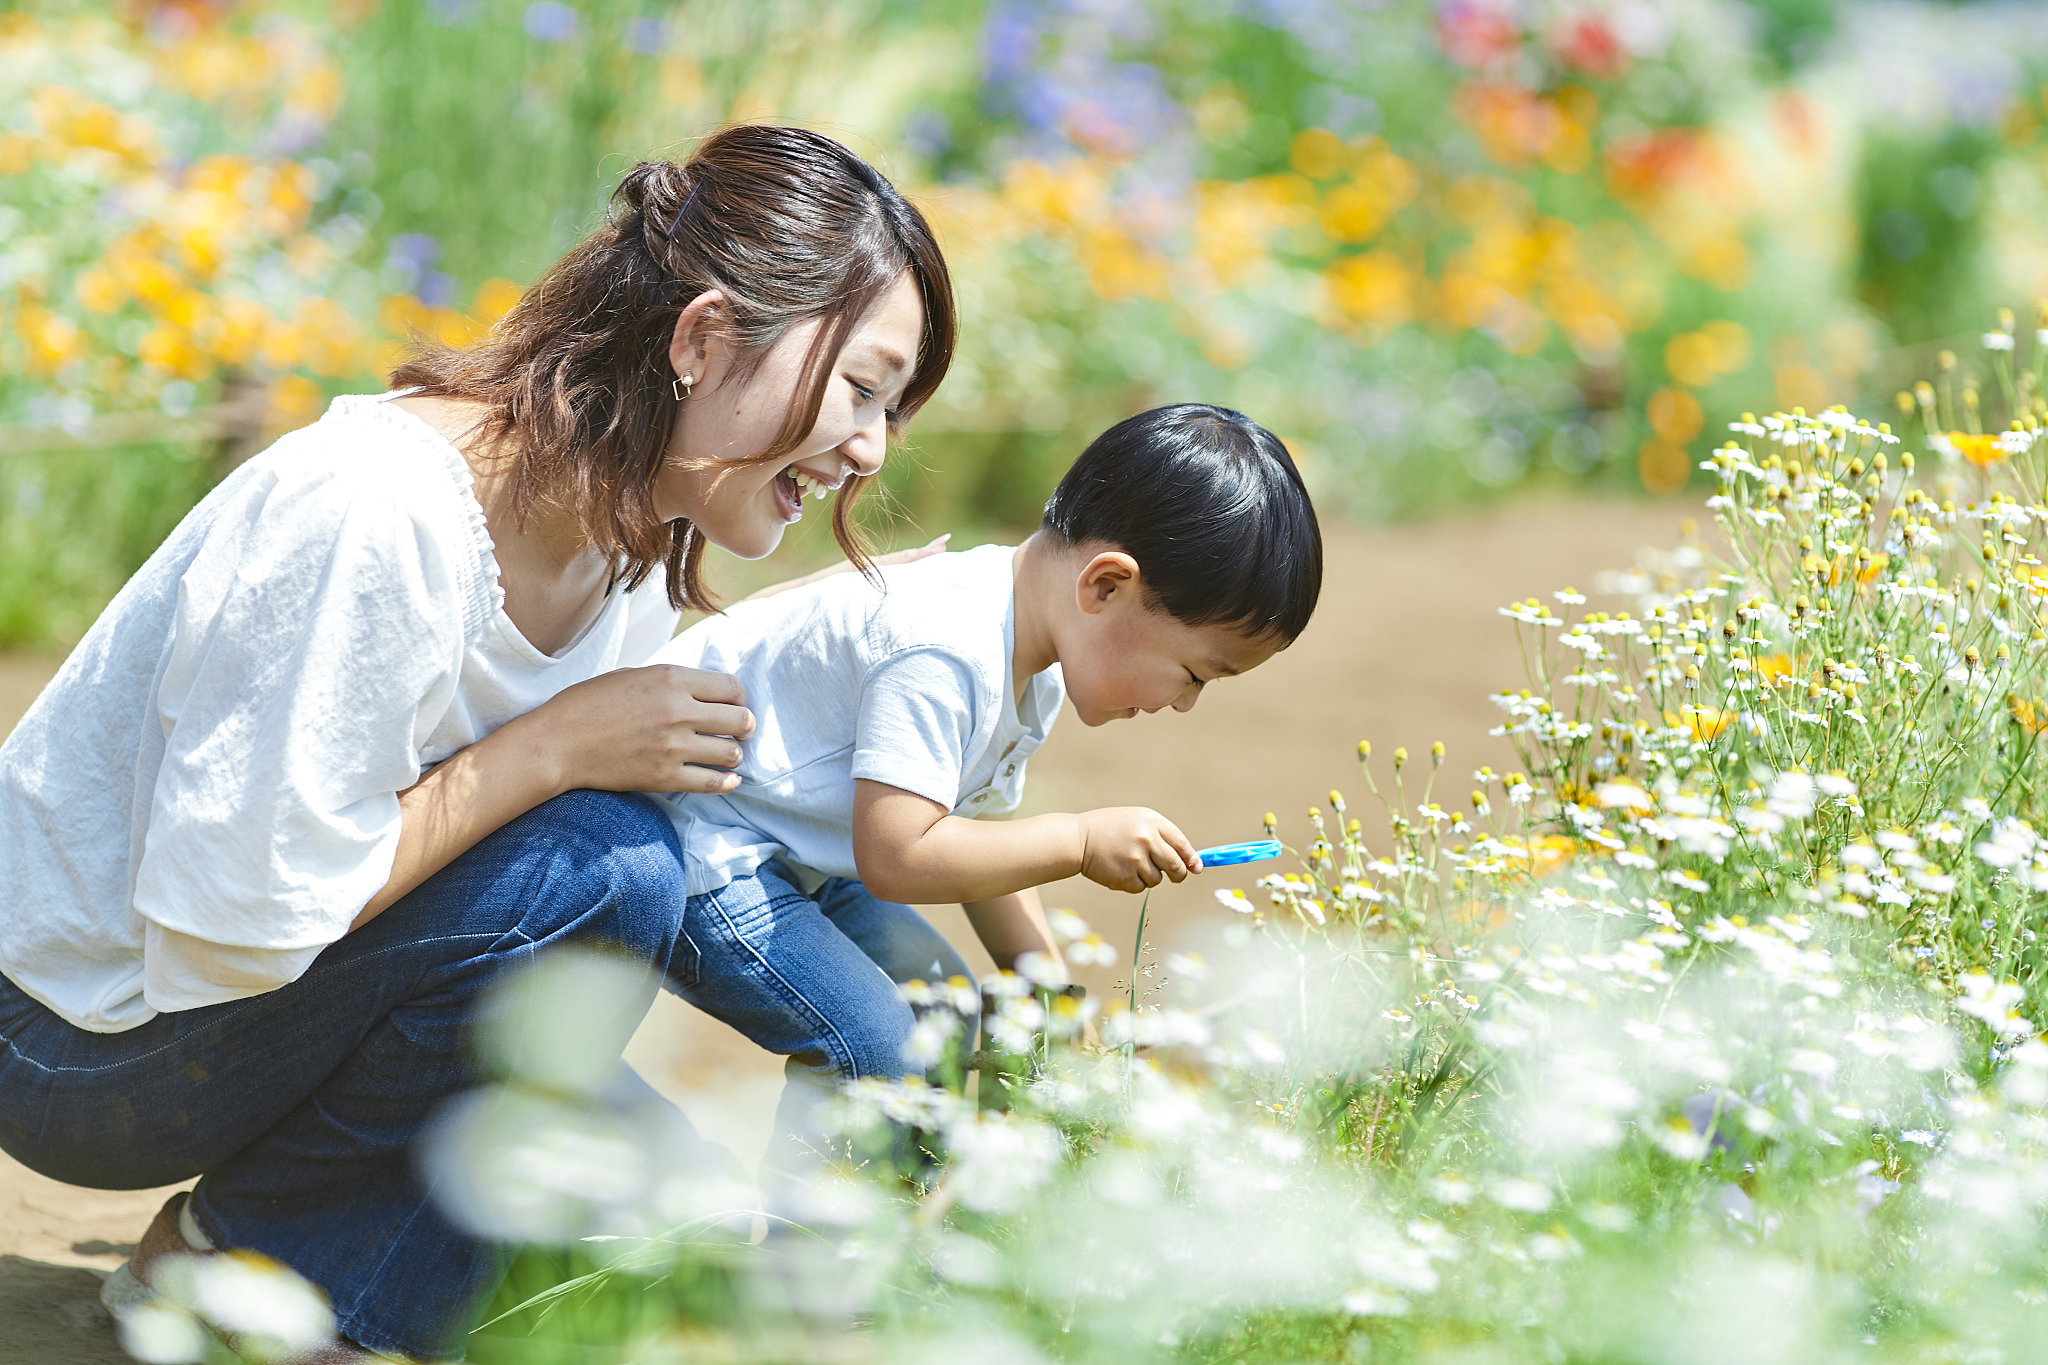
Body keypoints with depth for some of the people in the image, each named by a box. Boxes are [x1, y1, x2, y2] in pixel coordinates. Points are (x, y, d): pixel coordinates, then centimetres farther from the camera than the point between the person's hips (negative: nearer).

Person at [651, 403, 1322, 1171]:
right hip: (688, 847, -11)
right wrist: (1082, 842, -25)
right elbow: (897, 857, -35)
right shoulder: (941, 657, -31)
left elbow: (978, 836, 13)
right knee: (883, 1045, -21)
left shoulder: (1032, 667, 3)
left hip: (791, 860, 11)